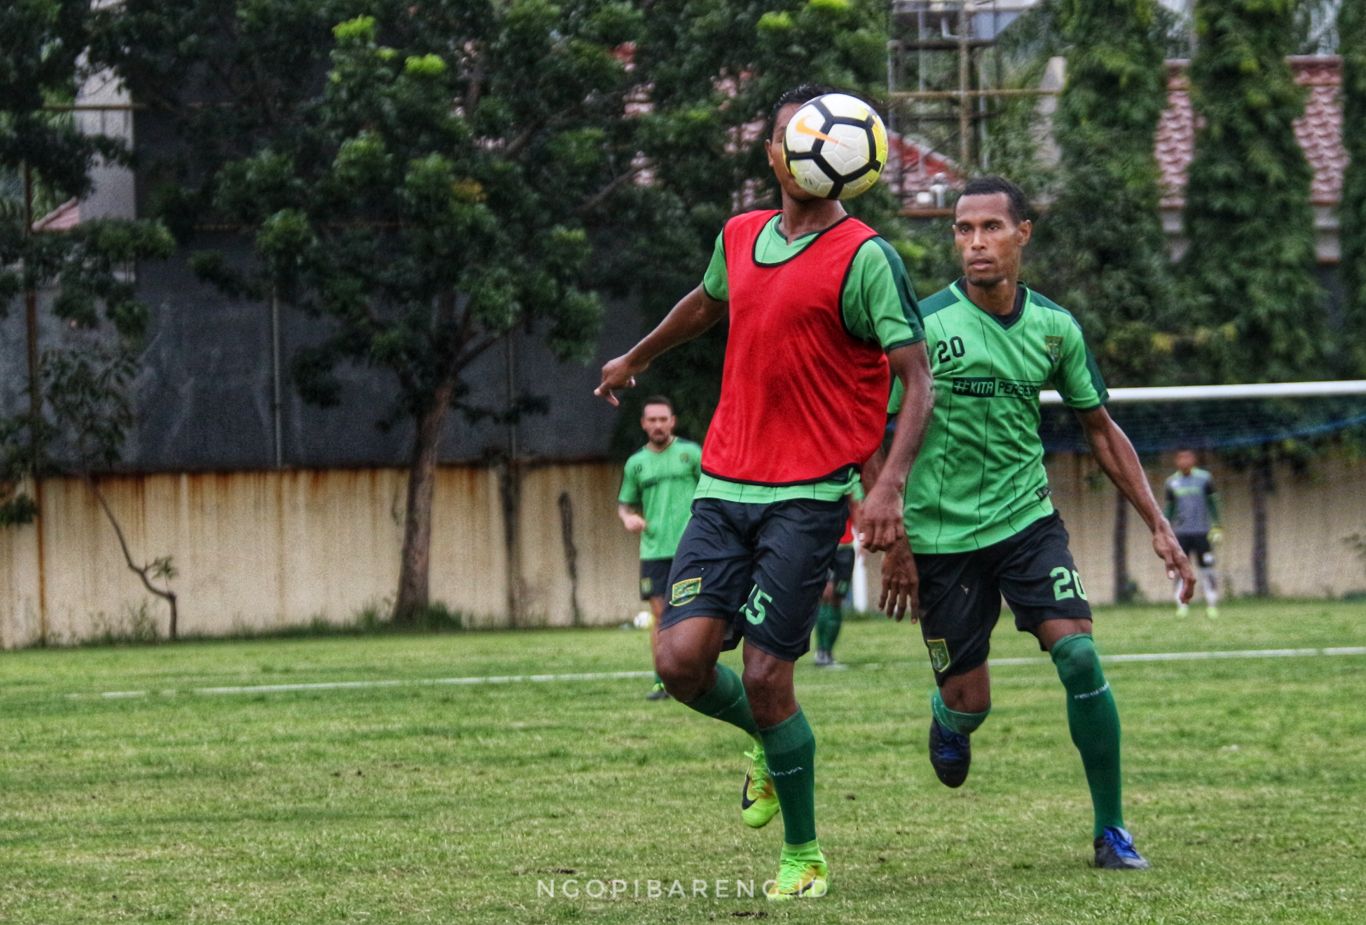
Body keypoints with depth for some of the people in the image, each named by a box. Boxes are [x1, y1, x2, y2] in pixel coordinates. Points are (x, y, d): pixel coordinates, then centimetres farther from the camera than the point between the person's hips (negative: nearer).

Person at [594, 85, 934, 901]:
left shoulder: (865, 257, -8)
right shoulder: (740, 237, 11)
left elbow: (916, 377, -11)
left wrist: (891, 487, -24)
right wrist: (638, 358, 49)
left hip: (808, 495, -5)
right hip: (723, 487, 5)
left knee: (766, 678, -8)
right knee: (682, 660, -7)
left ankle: (804, 856, 11)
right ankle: (771, 744, 26)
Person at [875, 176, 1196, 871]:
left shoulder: (1054, 329, 0)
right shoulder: (927, 325, -12)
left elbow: (1101, 430, 11)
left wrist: (1158, 526, 6)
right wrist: (894, 545, -11)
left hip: (1027, 519, 2)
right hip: (941, 534, -2)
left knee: (1078, 655, -16)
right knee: (970, 701, 0)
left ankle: (1111, 831, -5)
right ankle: (945, 718, 41)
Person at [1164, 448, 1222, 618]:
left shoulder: (1204, 478, 1)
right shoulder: (1172, 482, 7)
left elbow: (1213, 504, 6)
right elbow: (1169, 509, 14)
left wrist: (1216, 528, 1)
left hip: (1202, 532, -2)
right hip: (1181, 532, 2)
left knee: (1206, 569, -3)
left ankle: (1212, 605, 3)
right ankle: (1182, 605, 1)